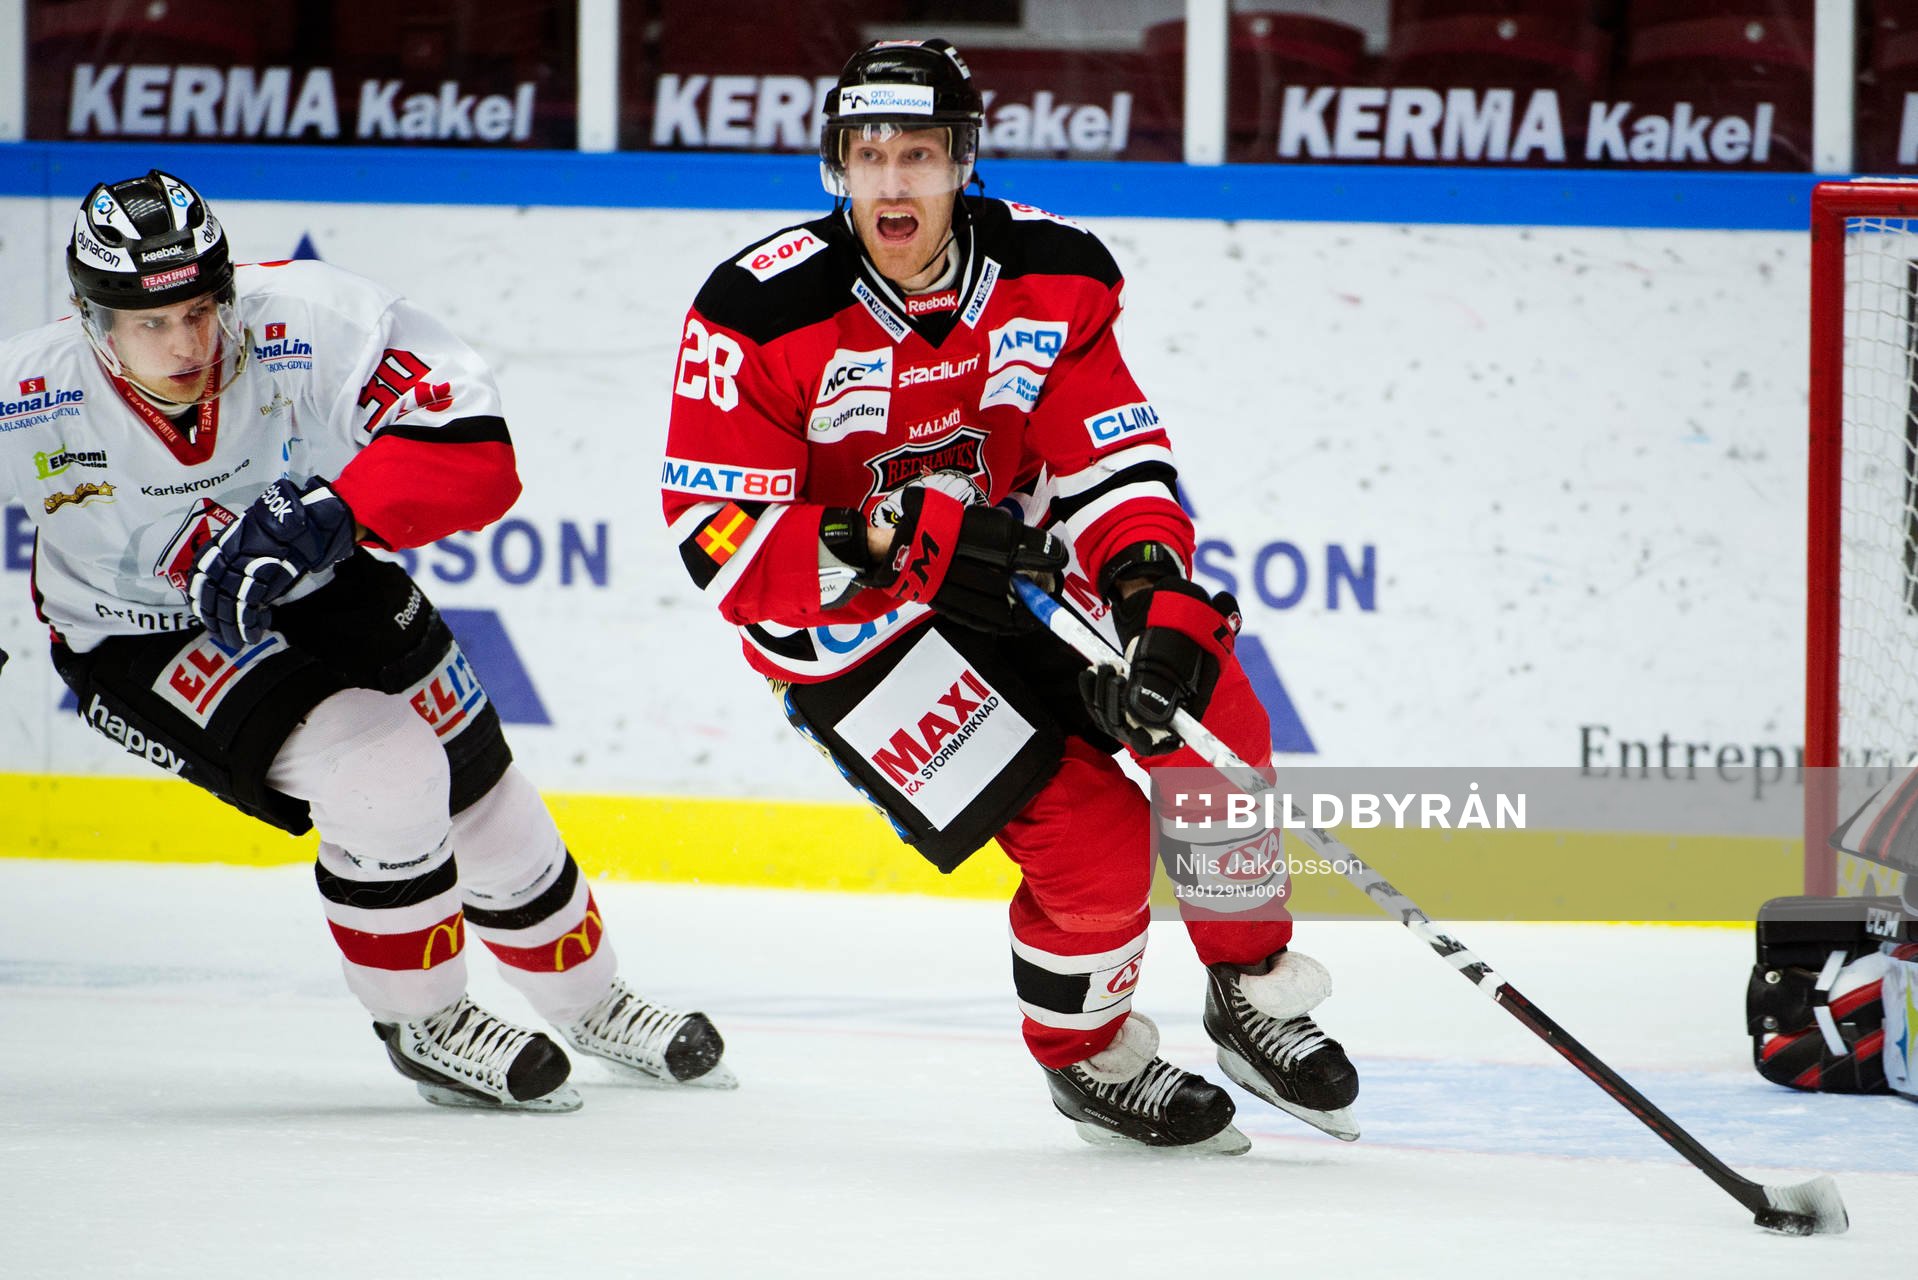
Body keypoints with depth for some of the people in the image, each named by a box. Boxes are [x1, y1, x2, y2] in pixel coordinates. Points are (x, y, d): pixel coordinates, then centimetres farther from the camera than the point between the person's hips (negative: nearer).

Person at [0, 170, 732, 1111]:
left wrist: (328, 516, -46)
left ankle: (589, 1002, 39)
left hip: (321, 593, 3)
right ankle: (420, 1024, 0)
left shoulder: (310, 323, -31)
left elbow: (473, 455, -35)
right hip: (141, 639, -3)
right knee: (379, 772, -24)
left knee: (477, 793, 11)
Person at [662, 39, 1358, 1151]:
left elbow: (1113, 457, -11)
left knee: (1210, 711, -15)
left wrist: (1158, 599, -29)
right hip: (846, 624, -5)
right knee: (1089, 834, -17)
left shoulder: (1047, 272, -10)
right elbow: (722, 538, -23)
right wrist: (902, 543, -34)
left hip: (1009, 572, 5)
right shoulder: (761, 313, -22)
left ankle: (1254, 995, 8)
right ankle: (1088, 1060, 13)